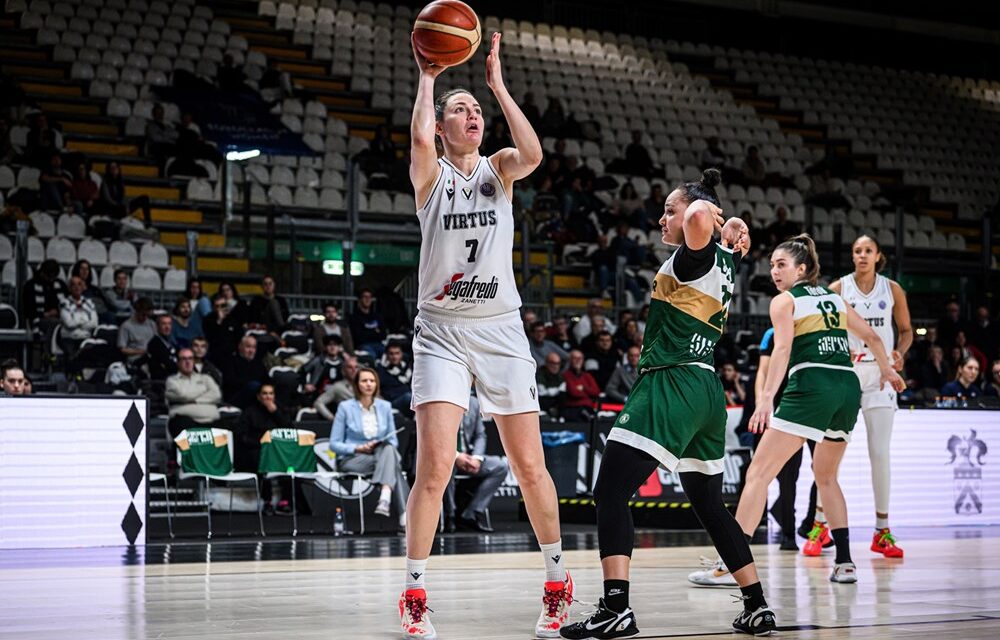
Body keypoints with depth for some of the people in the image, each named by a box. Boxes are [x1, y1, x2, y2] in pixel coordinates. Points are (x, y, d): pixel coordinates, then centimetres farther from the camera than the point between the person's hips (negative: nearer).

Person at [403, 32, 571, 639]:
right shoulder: (431, 174, 2)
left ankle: (558, 584, 19)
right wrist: (428, 77, -10)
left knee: (530, 463, 3)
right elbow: (420, 140, -22)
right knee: (436, 463, -15)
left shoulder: (499, 169, 8)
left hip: (500, 328, 2)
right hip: (442, 330, -2)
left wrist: (498, 83, -11)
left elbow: (533, 153, -16)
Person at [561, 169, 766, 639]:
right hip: (707, 392, 9)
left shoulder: (696, 257, -8)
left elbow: (699, 220, -32)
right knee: (709, 505, 20)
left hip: (671, 385, -9)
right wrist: (732, 232, 17)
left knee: (611, 491, -13)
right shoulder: (724, 261, 15)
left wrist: (705, 207, -10)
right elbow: (734, 232, 40)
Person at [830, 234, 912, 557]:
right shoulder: (838, 289, -1)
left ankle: (882, 531, 6)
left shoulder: (892, 289, 3)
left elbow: (906, 329, 12)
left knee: (880, 453, -1)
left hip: (880, 375, 1)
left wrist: (900, 354, -8)